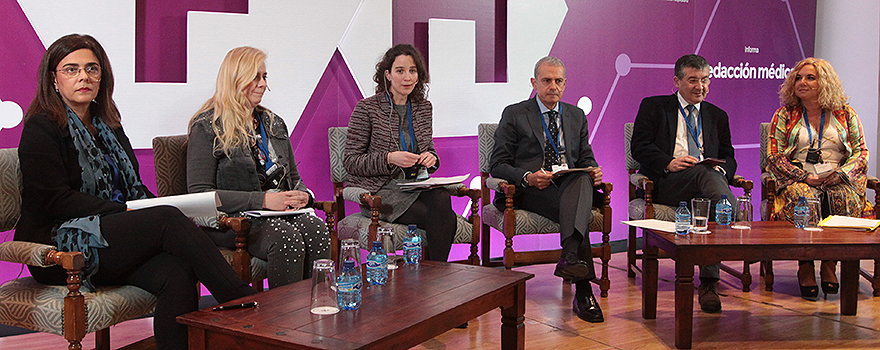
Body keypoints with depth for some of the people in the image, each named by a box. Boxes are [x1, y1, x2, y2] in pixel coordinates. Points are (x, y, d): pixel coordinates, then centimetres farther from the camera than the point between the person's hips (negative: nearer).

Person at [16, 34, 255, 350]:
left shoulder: (107, 125, 21)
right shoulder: (41, 129, 0)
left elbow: (134, 187, 19)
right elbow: (55, 201, -11)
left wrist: (159, 206, -4)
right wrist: (126, 214, -19)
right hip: (60, 249, -6)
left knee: (177, 272, -27)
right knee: (168, 219, -29)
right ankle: (244, 303, -31)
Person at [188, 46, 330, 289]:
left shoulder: (273, 123, 21)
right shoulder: (207, 127, -1)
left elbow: (293, 177, 26)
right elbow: (200, 193, -10)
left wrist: (303, 195, -1)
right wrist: (263, 200, -18)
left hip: (282, 212, 5)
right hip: (231, 219, -5)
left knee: (316, 229, -28)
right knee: (287, 237, -34)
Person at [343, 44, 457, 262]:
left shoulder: (424, 107, 13)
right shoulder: (367, 108, -3)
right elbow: (350, 162, -4)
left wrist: (431, 158, -1)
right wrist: (389, 159, -19)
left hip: (417, 184, 5)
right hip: (381, 191, -5)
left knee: (441, 198, -32)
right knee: (446, 220, -27)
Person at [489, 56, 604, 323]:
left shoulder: (576, 115, 22)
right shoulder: (514, 115, 8)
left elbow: (586, 158, 22)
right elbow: (497, 165, 1)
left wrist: (593, 171, -5)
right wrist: (528, 178, -19)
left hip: (570, 184, 3)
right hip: (528, 191, -3)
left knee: (583, 178, -36)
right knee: (576, 208, -34)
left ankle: (570, 258, -54)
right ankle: (583, 291, -42)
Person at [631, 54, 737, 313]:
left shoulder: (717, 116, 27)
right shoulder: (653, 107, 15)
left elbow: (728, 158, 21)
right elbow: (639, 148, 3)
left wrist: (721, 169, -5)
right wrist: (669, 163, -14)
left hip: (708, 177, 3)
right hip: (665, 184, -3)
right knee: (705, 172, -36)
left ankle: (708, 282, -38)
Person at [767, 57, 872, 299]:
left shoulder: (845, 115, 15)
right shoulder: (784, 115, 11)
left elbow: (861, 152, 10)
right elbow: (774, 156, 2)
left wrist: (841, 173, -11)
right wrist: (805, 176, -12)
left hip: (837, 181, 1)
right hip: (798, 180, -1)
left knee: (846, 198, -33)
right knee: (804, 198, -36)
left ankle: (830, 264, -24)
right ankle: (805, 268, -28)